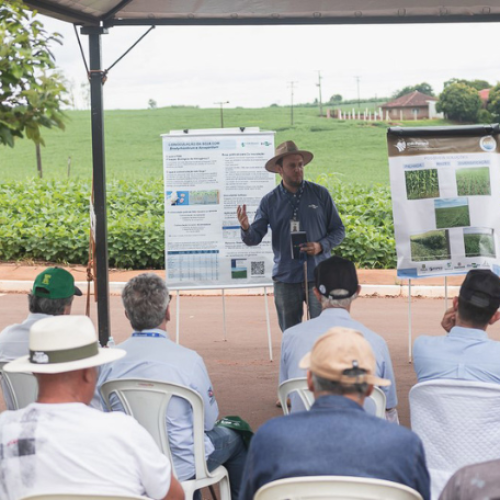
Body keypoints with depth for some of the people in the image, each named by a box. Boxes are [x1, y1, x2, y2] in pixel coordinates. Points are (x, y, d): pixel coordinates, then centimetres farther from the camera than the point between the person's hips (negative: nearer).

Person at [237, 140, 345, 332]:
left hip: (318, 275, -1)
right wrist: (245, 228, -23)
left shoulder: (320, 194, 2)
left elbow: (338, 230, 7)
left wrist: (321, 246, -12)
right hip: (285, 278, 1)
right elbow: (254, 238, 0)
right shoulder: (270, 201, 3)